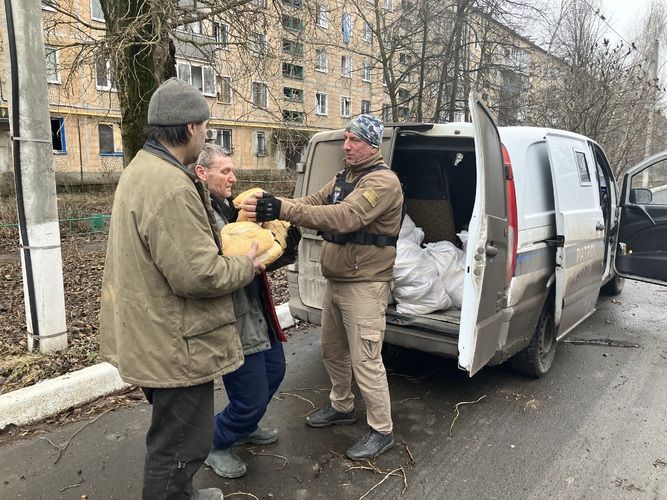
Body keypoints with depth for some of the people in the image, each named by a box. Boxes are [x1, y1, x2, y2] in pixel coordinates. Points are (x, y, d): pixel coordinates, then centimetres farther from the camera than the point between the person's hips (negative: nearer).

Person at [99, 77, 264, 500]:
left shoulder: (143, 169, 9)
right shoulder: (170, 187, -26)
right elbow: (198, 275, -28)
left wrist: (223, 244, 11)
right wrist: (246, 267, -11)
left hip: (151, 336, 11)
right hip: (176, 346, -11)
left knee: (173, 434, 28)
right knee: (182, 444, 6)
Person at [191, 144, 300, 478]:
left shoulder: (228, 206, 10)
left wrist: (286, 241, -4)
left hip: (259, 311, 10)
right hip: (234, 321, -10)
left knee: (274, 371, 24)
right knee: (252, 397, 1)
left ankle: (244, 427, 48)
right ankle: (216, 445, 30)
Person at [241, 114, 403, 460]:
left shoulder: (383, 181, -18)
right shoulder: (344, 177, 13)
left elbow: (345, 217, -33)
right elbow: (315, 202, 4)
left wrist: (283, 209, -39)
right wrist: (271, 208, -15)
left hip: (364, 285, -9)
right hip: (335, 280, 9)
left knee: (365, 361, -2)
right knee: (332, 350, 20)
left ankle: (381, 431, 16)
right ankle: (342, 407, 41)